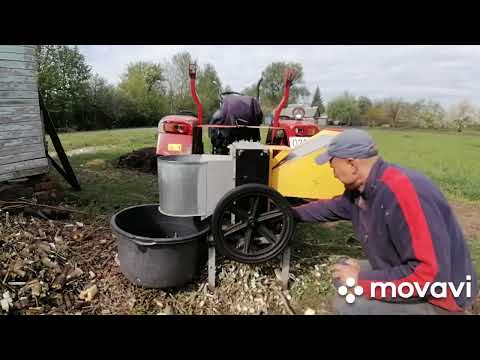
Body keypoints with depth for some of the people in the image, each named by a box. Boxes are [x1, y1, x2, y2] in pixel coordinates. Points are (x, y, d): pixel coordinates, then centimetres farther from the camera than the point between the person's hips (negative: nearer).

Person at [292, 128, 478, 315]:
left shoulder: (403, 192, -33)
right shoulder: (361, 188, -3)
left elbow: (432, 275, -34)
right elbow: (331, 207, 18)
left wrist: (362, 280, -26)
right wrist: (291, 213, 20)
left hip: (439, 299, -9)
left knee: (346, 305, -22)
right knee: (342, 274, 13)